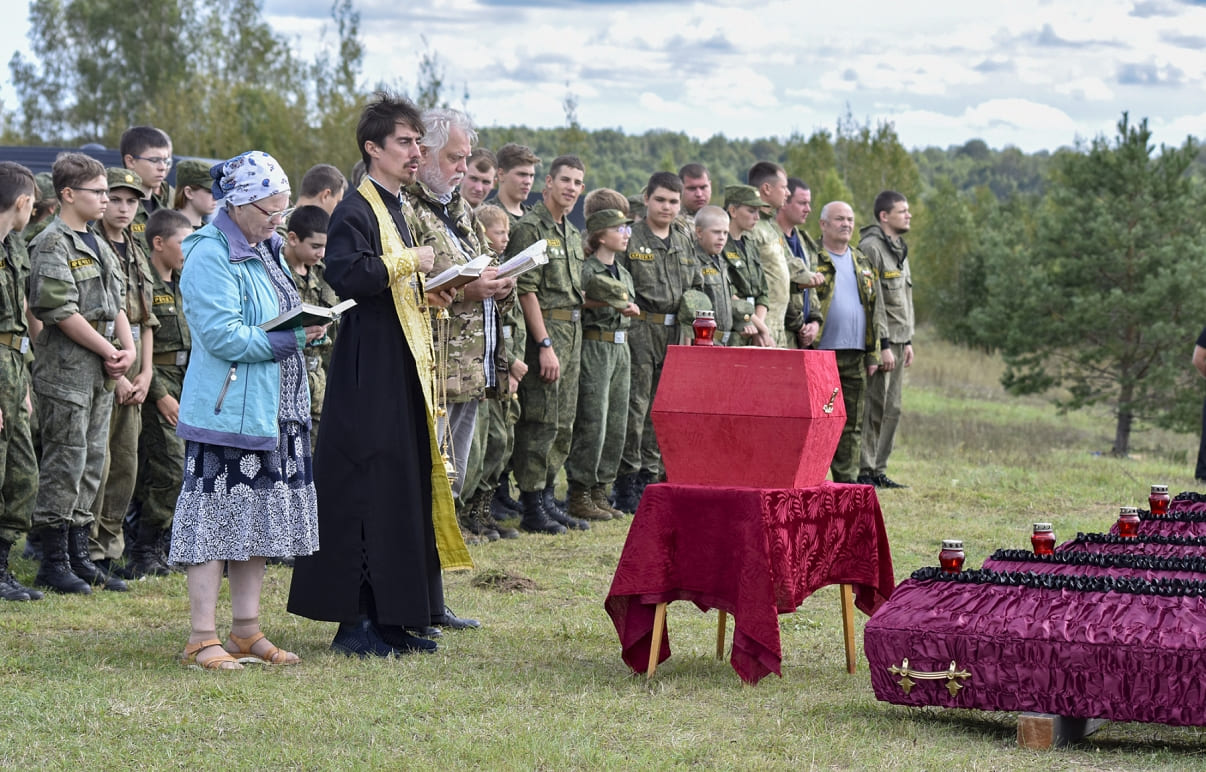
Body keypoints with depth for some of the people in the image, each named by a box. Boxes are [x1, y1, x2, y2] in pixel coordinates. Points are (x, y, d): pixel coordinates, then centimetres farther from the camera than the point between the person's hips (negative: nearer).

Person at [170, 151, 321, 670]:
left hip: (269, 410, 9)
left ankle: (246, 631, 18)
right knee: (216, 516, -6)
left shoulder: (265, 251, 15)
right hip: (225, 409, -9)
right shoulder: (210, 256, -14)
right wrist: (292, 338, -21)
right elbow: (222, 335, -21)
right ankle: (202, 639, -1)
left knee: (258, 521, 11)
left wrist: (307, 328, 3)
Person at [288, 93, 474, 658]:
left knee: (409, 485, 10)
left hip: (406, 367, 10)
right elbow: (346, 273, -27)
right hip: (370, 369, -10)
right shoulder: (356, 210, -11)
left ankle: (394, 617, 15)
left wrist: (425, 292, 8)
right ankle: (355, 621, -4)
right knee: (365, 491, -8)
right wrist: (408, 262, -17)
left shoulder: (400, 209, 18)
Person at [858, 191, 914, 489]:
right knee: (874, 408, -8)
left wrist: (908, 340, 18)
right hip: (879, 341, -9)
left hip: (897, 341, 9)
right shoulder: (871, 247, -12)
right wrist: (884, 345, -19)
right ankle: (865, 472, -5)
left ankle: (879, 470, 15)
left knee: (892, 409, 10)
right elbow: (872, 301, -16)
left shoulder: (900, 250, 18)